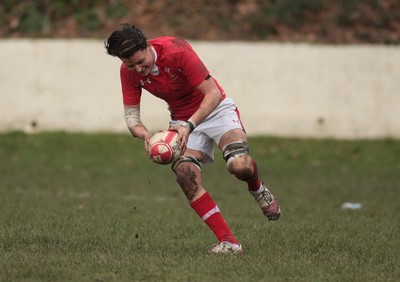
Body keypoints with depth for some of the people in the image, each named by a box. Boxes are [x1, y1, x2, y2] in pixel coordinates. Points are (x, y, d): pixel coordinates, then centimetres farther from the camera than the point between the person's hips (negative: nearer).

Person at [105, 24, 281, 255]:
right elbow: (131, 114, -7)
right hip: (182, 120, 5)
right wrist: (145, 135, -30)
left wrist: (189, 125, -38)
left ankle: (257, 188, 12)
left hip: (215, 109, -5)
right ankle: (229, 242, -17)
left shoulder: (176, 51, -28)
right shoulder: (128, 72, -13)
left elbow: (213, 94, -26)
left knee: (240, 165, -28)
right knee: (186, 175, -22)